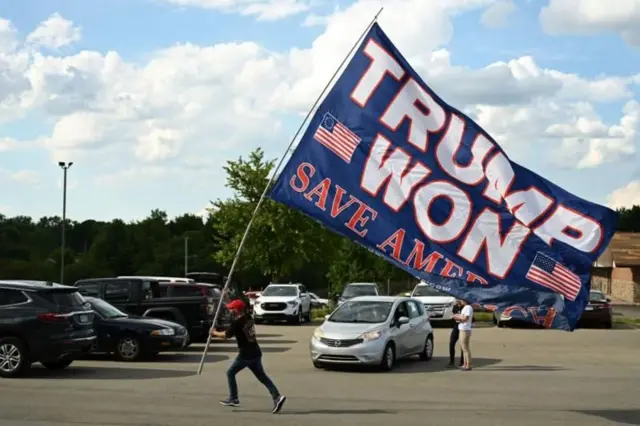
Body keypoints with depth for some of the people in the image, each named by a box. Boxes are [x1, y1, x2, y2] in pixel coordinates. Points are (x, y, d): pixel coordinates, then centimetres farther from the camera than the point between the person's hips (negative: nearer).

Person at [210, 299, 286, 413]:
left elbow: (225, 335, -8)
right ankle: (277, 396, -8)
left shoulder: (237, 323, -14)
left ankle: (233, 399, 16)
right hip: (255, 353, 8)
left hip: (246, 355, -7)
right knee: (262, 377, 7)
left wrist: (214, 333, 13)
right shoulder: (248, 319, 10)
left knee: (230, 373, 12)